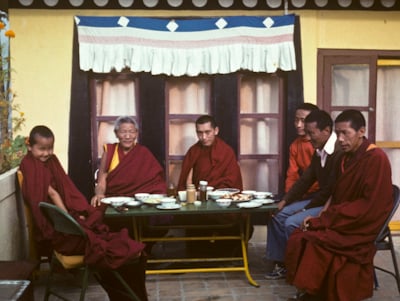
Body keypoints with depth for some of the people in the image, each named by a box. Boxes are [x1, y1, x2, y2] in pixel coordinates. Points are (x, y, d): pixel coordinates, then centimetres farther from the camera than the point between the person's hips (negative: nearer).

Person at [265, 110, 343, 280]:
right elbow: (306, 179, 12)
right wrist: (285, 200, 5)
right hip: (319, 198, 10)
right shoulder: (319, 151, 7)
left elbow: (332, 190, -24)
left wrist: (305, 209, -16)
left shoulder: (340, 152, -24)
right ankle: (281, 265, 12)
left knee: (292, 223, -22)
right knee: (277, 215, 6)